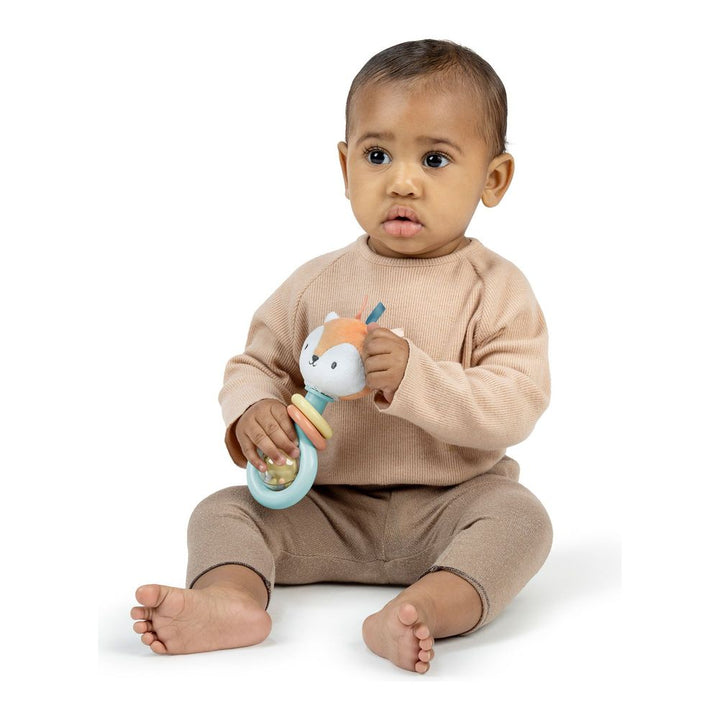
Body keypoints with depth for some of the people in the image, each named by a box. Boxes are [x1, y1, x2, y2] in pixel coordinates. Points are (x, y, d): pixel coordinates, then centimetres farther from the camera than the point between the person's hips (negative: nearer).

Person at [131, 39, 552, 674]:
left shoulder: (495, 288, -6)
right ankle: (233, 595, -42)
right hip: (329, 509, 3)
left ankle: (425, 608, -52)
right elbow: (256, 362, 10)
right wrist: (253, 412, -14)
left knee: (520, 516, -31)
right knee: (223, 511, -13)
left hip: (449, 505, -3)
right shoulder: (318, 283, 3)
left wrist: (415, 378, -28)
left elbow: (516, 407, -16)